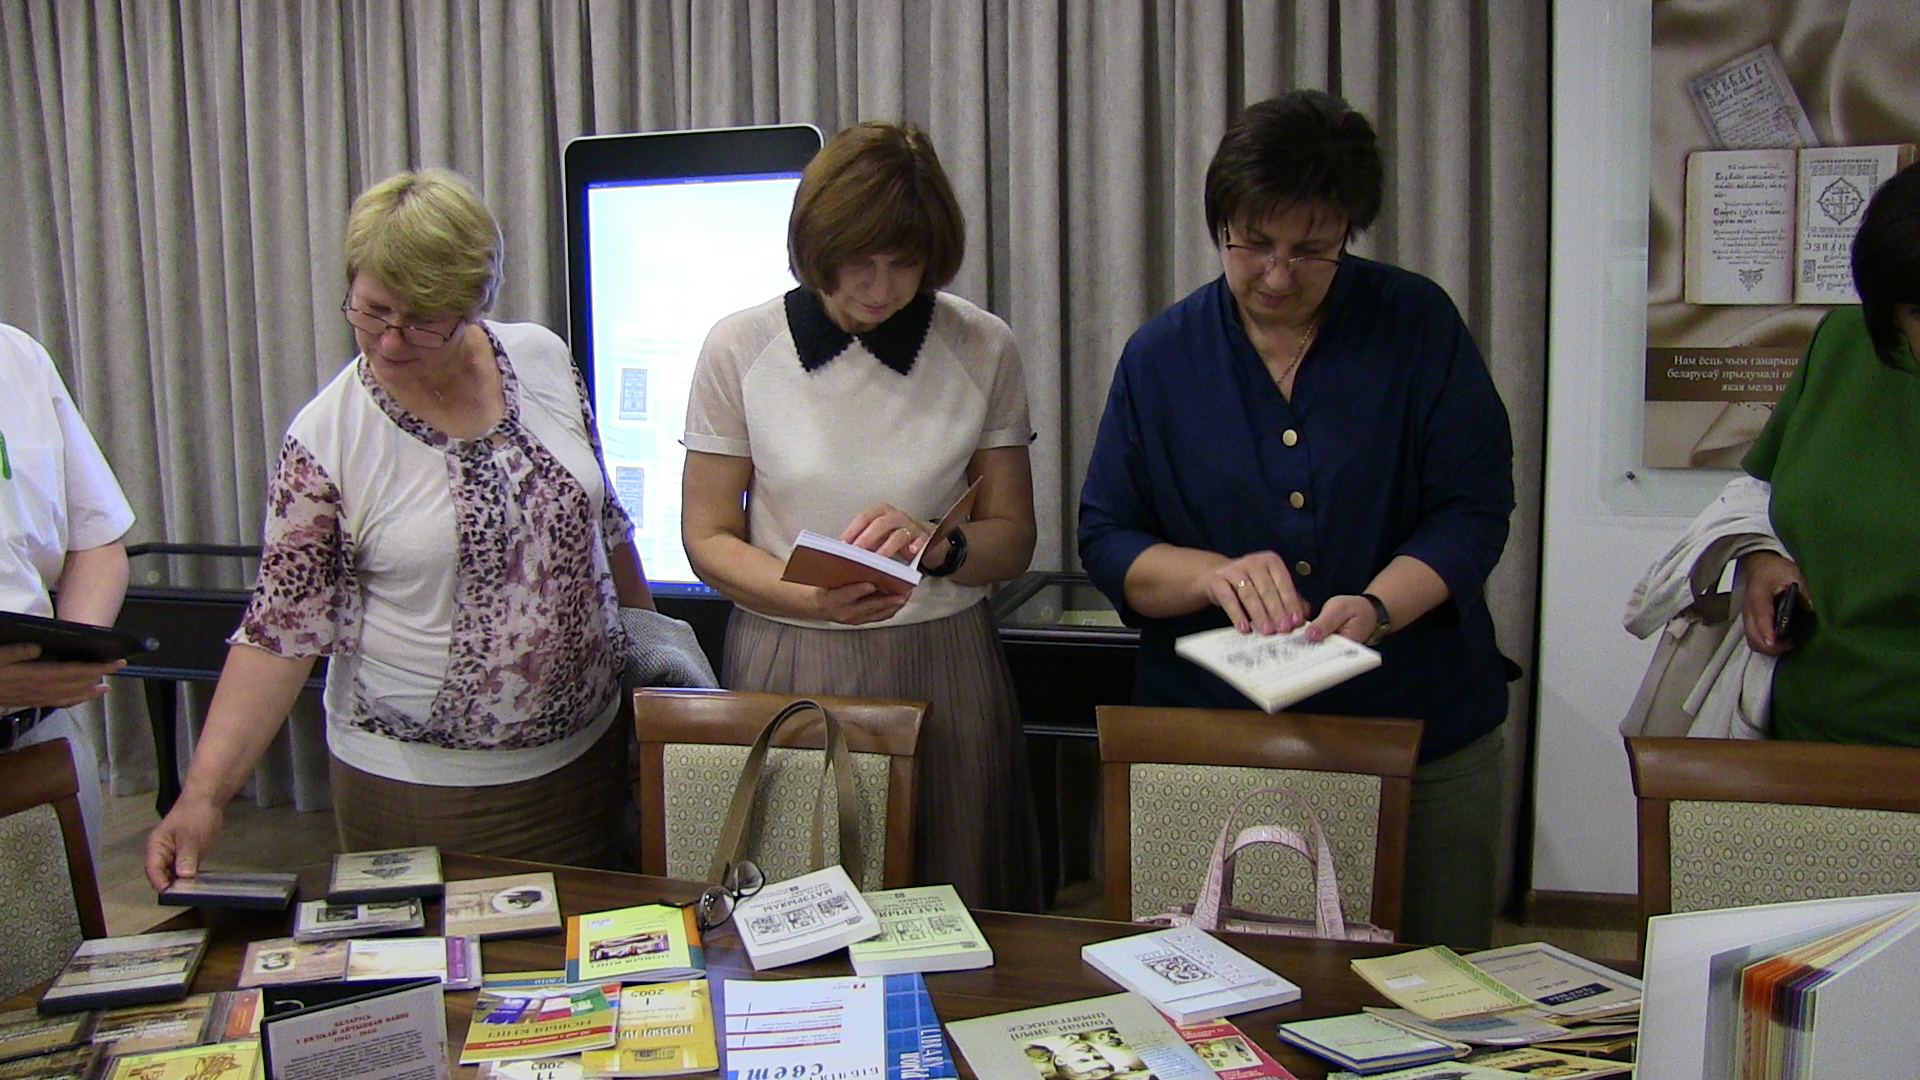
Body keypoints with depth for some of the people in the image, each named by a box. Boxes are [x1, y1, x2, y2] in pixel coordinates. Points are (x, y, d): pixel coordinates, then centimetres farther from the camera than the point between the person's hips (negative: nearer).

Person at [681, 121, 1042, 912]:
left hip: (942, 668, 1)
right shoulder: (740, 348, -2)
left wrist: (937, 546, -16)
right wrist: (812, 598, -17)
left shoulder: (982, 349, 1)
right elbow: (708, 537, 1)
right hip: (784, 668, 0)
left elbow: (1013, 537, 6)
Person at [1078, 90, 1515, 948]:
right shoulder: (1162, 355, 2)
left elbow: (1475, 506, -3)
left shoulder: (1420, 323, 0)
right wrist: (1213, 573, -18)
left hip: (1422, 734, 0)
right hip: (1213, 742, 1)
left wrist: (1376, 608, -21)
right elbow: (1105, 540, 1)